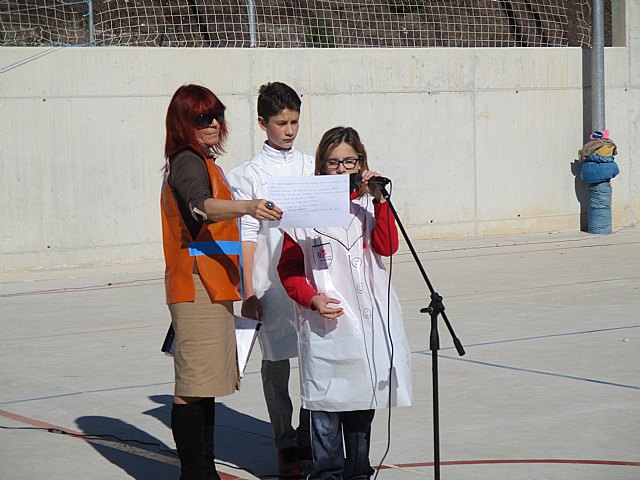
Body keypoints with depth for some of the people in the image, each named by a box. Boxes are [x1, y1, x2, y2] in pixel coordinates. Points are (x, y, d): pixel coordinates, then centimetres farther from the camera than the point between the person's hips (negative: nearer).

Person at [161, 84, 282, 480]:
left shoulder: (205, 161, 22)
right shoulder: (187, 161, -9)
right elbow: (201, 206, -30)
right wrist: (247, 207, -49)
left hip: (215, 290, 10)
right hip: (196, 290, -10)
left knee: (205, 386, 11)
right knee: (194, 387, -10)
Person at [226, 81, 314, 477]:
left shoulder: (311, 166, 12)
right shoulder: (249, 175, 0)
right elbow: (247, 236, -3)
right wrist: (248, 291, -8)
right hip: (271, 283, -3)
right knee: (276, 361, 2)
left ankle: (310, 439, 12)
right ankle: (286, 445, 12)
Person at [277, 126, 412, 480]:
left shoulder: (368, 204, 8)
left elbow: (387, 246, -8)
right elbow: (288, 269, -1)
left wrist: (379, 199, -14)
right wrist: (312, 298, -15)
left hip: (369, 322, 4)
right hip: (324, 326, -3)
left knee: (362, 404, 13)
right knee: (326, 405, -2)